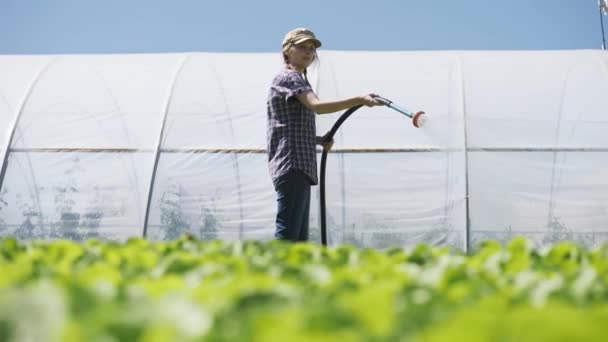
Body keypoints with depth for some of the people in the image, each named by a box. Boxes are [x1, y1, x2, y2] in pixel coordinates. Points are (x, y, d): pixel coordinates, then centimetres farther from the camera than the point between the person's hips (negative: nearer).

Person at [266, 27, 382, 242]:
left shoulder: (296, 79, 25)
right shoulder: (289, 77, -6)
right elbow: (317, 106, -25)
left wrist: (319, 140, 10)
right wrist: (360, 100, -33)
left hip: (300, 169, 10)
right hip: (292, 166, -10)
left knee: (299, 237, 9)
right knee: (287, 235, -16)